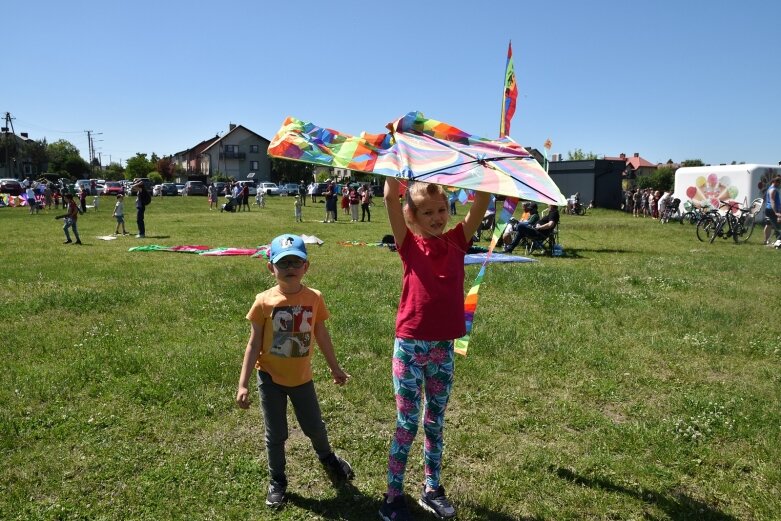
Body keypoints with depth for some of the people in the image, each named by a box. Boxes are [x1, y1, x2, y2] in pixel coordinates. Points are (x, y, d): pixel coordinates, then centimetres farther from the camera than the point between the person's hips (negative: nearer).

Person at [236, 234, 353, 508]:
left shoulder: (314, 298, -10)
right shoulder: (264, 301, -15)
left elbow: (322, 336, 3)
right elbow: (254, 344, -9)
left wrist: (335, 368, 12)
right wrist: (243, 384, -11)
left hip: (301, 378, 2)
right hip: (270, 379, -1)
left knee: (315, 427, 17)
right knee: (275, 434, 12)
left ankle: (328, 458, 48)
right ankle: (277, 481, 36)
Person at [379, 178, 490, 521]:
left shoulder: (457, 241, 3)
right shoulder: (410, 244, -5)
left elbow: (482, 201, -4)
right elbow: (390, 198, -15)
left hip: (444, 347, 3)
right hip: (410, 345, -3)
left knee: (435, 422, 18)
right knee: (407, 424, 7)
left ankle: (432, 489, 34)